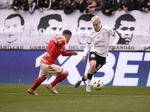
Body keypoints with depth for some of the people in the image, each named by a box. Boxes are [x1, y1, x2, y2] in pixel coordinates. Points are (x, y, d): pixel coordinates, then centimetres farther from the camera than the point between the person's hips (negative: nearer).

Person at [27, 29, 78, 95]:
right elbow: (52, 42, -31)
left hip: (43, 62, 10)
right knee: (65, 73, -1)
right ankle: (51, 86, 5)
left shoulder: (62, 42, 15)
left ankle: (31, 90, 48)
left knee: (43, 77, 36)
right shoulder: (62, 40, -14)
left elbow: (63, 53, 29)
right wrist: (48, 52, -39)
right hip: (48, 65, -10)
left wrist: (72, 53, 22)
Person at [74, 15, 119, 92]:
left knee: (92, 72, 1)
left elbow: (116, 36, 4)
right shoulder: (92, 34, 3)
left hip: (102, 55, 0)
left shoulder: (106, 30, -5)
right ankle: (88, 85, -19)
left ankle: (82, 79, 33)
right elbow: (88, 45, 11)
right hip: (94, 52, 0)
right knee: (93, 65, -32)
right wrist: (84, 54, -4)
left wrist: (114, 44, -14)